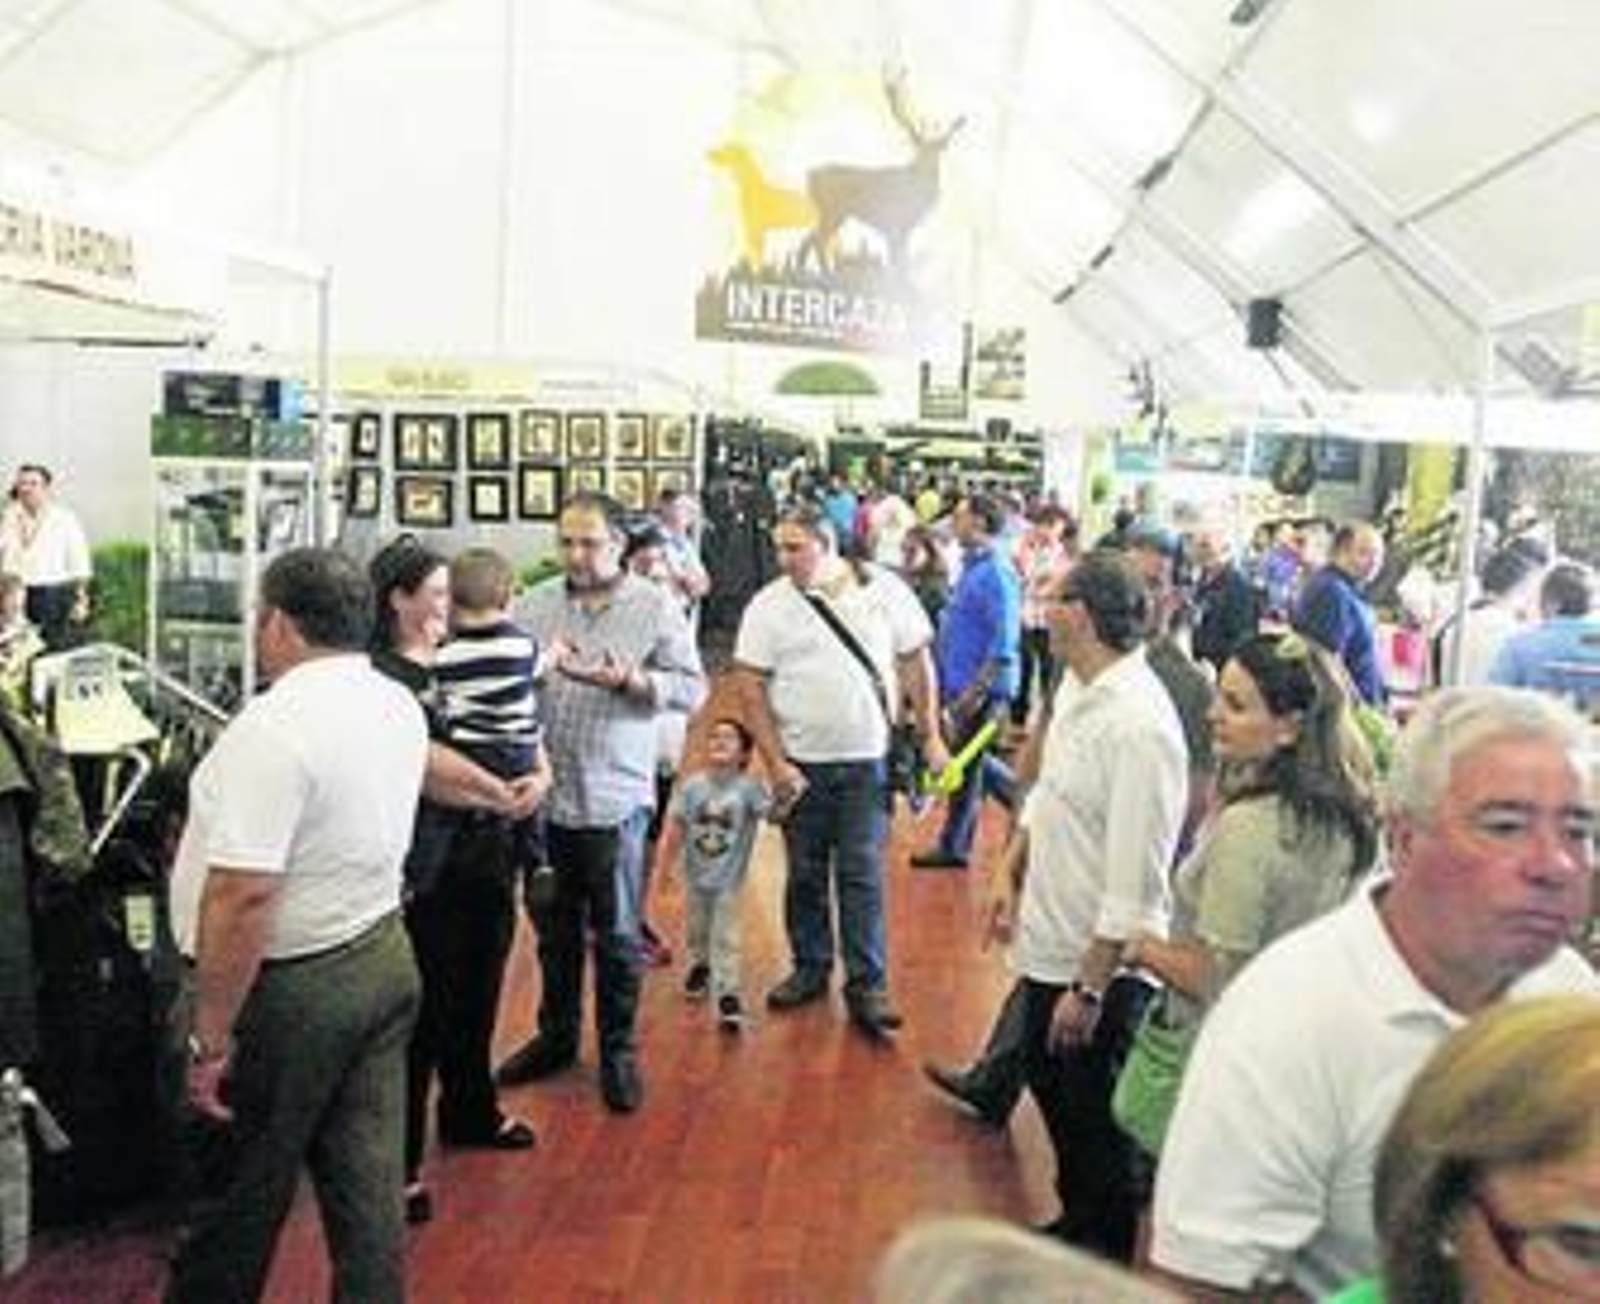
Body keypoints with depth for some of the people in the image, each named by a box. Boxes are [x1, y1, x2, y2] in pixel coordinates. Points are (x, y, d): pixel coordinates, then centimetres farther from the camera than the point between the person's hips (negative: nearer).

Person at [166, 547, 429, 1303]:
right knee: (368, 1178, 13)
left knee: (241, 1192, 12)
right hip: (383, 956, 7)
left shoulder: (275, 727, -22)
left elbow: (242, 895, -26)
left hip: (289, 986, -7)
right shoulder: (400, 706, 4)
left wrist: (211, 1040, -22)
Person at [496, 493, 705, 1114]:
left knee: (616, 935, 7)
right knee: (553, 928, 17)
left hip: (615, 798, -3)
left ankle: (619, 1050, 23)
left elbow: (692, 688, -6)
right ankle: (556, 1035, 34)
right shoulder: (536, 603, 6)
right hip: (543, 793, 3)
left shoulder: (656, 606, -2)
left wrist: (627, 679, -20)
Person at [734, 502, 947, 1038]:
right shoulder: (769, 605, -3)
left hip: (866, 762, -1)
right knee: (805, 873, 11)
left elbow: (916, 662, 4)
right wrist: (776, 764, -9)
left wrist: (931, 737, 1)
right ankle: (810, 968, 28)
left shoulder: (885, 589, -2)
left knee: (861, 874, 0)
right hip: (800, 764, 1)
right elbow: (750, 687, -4)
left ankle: (867, 985, 9)